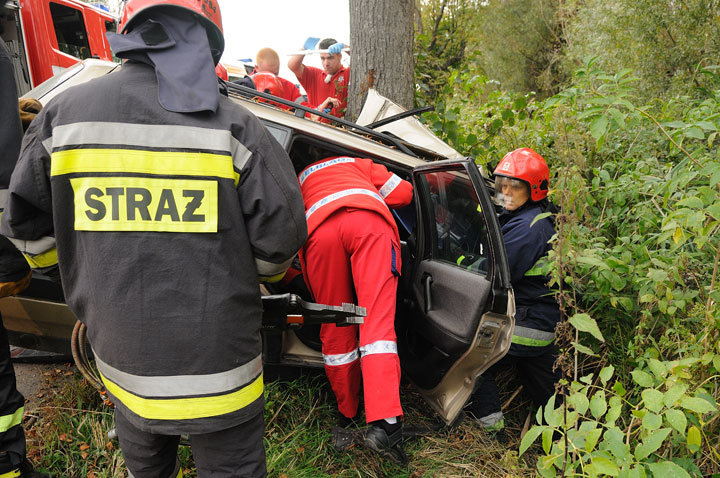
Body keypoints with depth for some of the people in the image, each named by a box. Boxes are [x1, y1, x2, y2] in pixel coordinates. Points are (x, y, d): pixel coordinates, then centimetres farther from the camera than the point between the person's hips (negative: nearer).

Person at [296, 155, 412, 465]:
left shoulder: (300, 179, 42)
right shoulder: (360, 163, 41)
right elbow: (403, 193, 32)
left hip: (319, 230, 1)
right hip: (370, 222, 0)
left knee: (336, 328, 10)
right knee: (378, 320, -10)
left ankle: (347, 413, 21)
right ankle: (383, 422, -23)